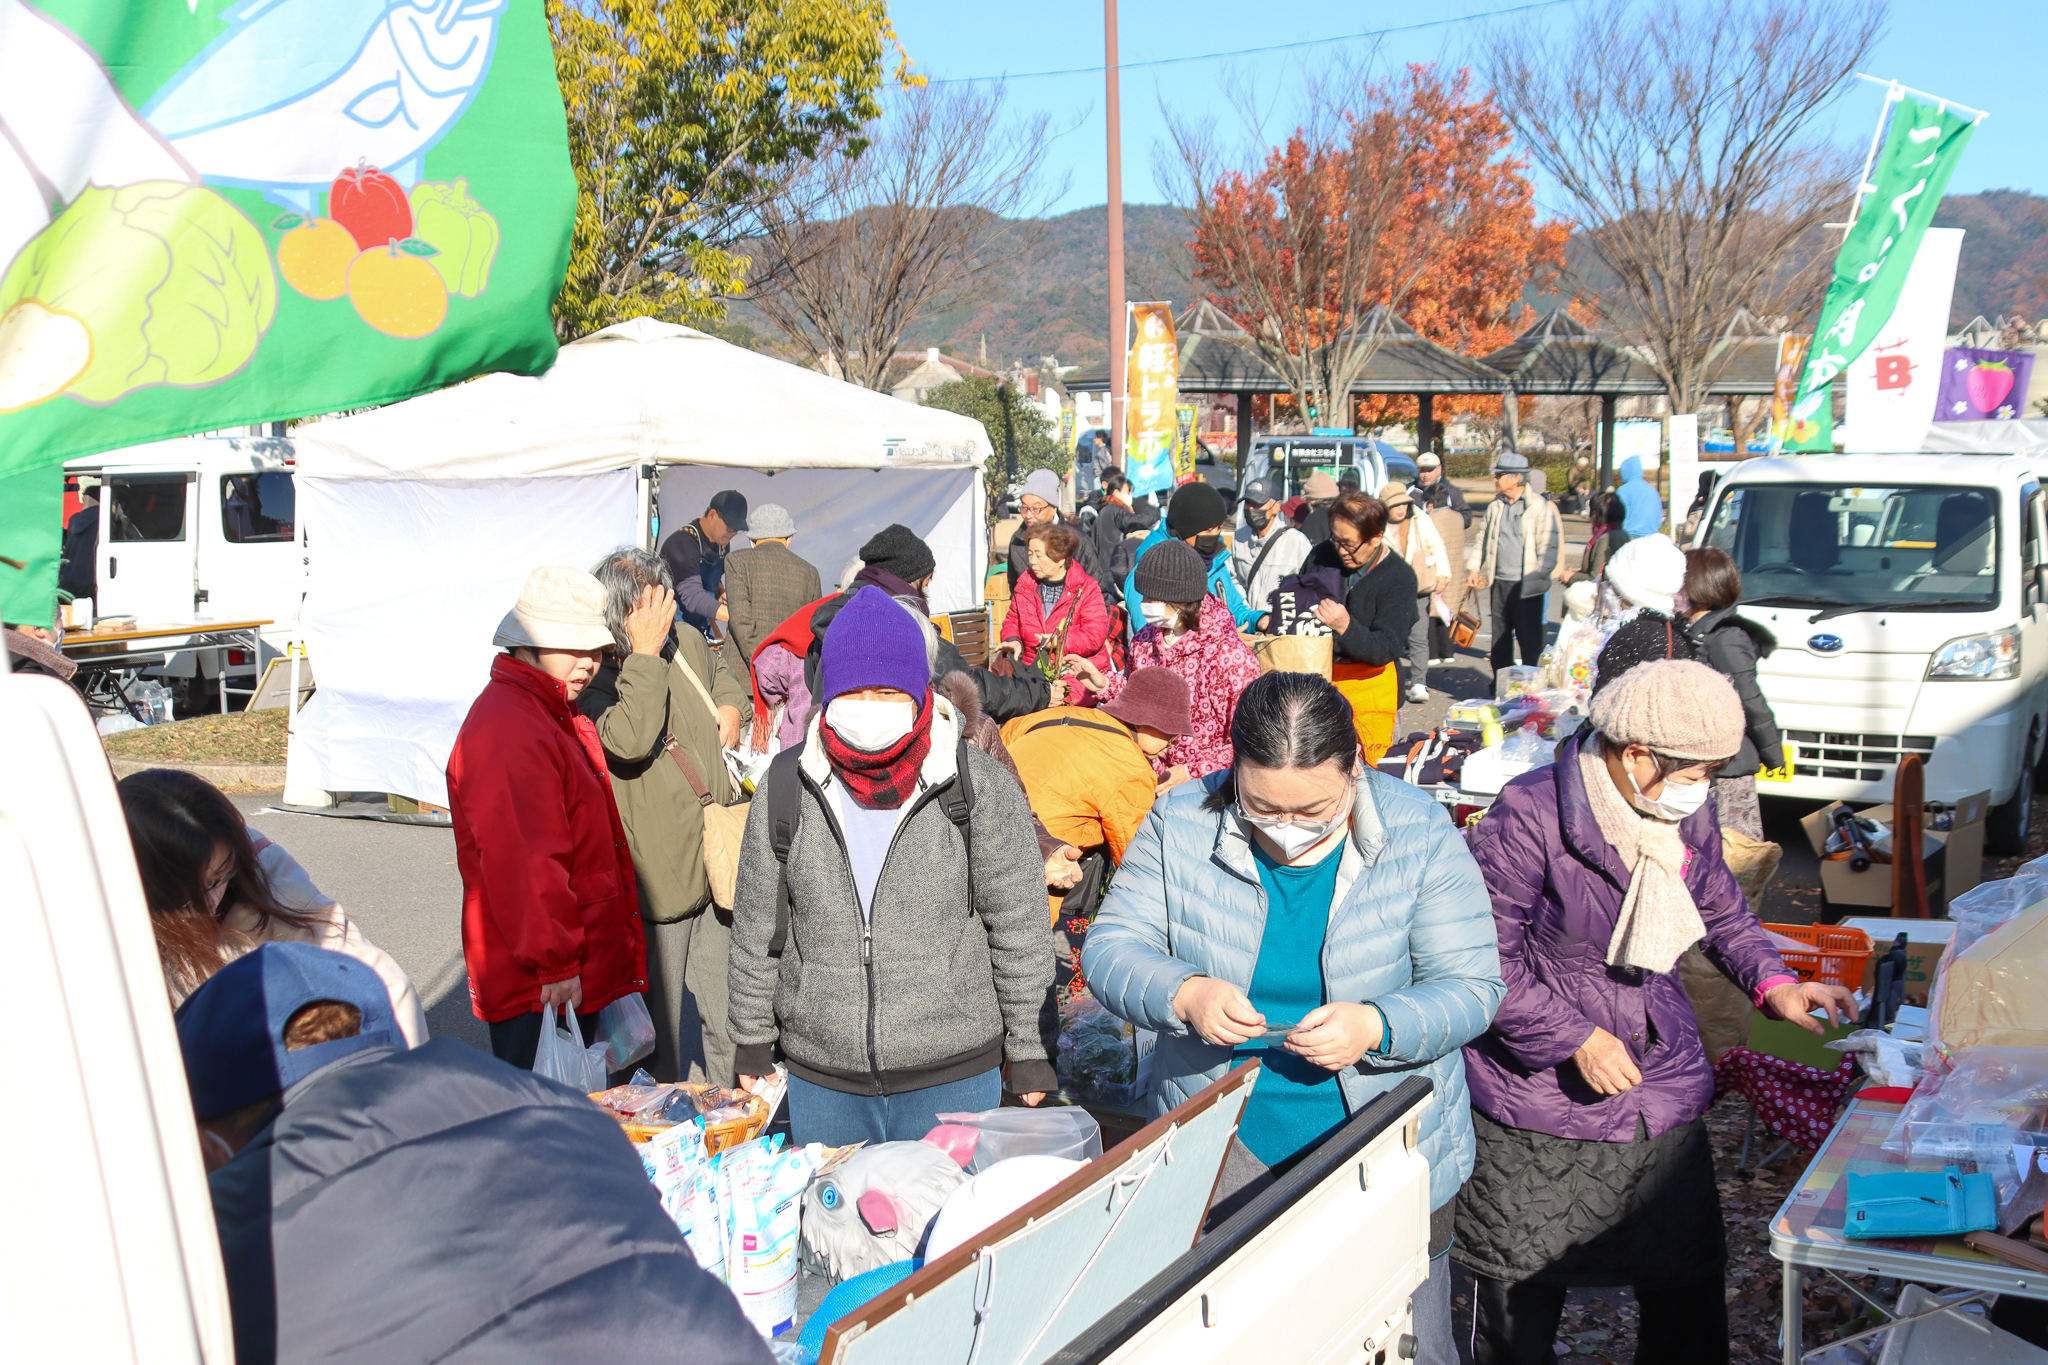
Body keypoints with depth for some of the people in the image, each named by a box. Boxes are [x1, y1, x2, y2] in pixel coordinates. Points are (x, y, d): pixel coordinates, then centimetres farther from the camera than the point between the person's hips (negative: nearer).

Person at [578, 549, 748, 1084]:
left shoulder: (686, 642, 6)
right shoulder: (591, 674, -13)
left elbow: (721, 672, 31)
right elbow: (630, 740, -33)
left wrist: (731, 705, 11)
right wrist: (646, 654, -26)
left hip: (717, 863, 6)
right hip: (655, 879, -6)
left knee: (729, 1019, 15)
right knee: (659, 1024, 4)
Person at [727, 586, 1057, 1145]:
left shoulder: (979, 785, -6)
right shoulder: (787, 785, 0)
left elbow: (1020, 926, -1)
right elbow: (758, 927, 9)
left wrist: (1030, 1055, 0)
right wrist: (753, 1045, 11)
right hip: (819, 1081, 2)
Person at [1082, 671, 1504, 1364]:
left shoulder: (1420, 833, -11)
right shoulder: (1181, 823, -8)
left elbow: (1472, 986, -9)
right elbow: (1110, 948, -5)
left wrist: (1376, 1027, -28)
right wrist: (1183, 994, -26)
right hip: (1219, 1146, 1)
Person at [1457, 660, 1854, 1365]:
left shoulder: (1687, 817, 0)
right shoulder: (1528, 816, -21)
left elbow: (1722, 909, 18)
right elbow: (1486, 959, -18)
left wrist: (1773, 982, 3)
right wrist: (1575, 1039, -21)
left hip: (1661, 1086, 6)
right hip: (1537, 1094, -5)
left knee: (1688, 1277, 13)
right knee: (1520, 1293, 9)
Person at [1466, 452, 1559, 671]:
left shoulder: (1538, 506, -6)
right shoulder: (1495, 507, 13)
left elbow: (1548, 546, -8)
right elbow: (1482, 538, 22)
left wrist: (1538, 577, -16)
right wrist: (1473, 568, 12)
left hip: (1527, 587, -6)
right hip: (1499, 584, 6)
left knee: (1530, 641, -3)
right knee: (1499, 640, 11)